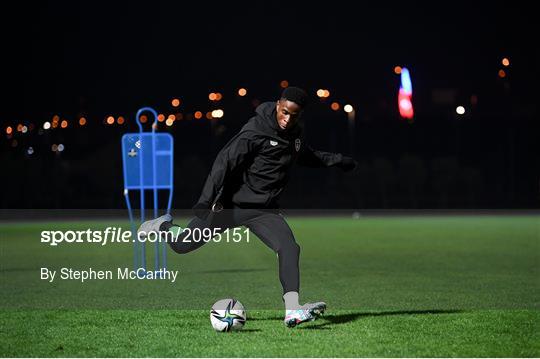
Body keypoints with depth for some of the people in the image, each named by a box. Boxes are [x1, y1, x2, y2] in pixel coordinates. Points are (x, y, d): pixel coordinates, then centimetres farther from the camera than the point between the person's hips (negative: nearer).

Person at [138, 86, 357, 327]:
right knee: (182, 245, 7)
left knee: (289, 248, -21)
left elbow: (306, 156, 28)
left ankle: (292, 310, -29)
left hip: (264, 210, 5)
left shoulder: (294, 132, 5)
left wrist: (337, 160, 24)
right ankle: (164, 225, 42)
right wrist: (206, 200, -30)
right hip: (232, 205, -5)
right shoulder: (255, 131, -19)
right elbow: (225, 161, -23)